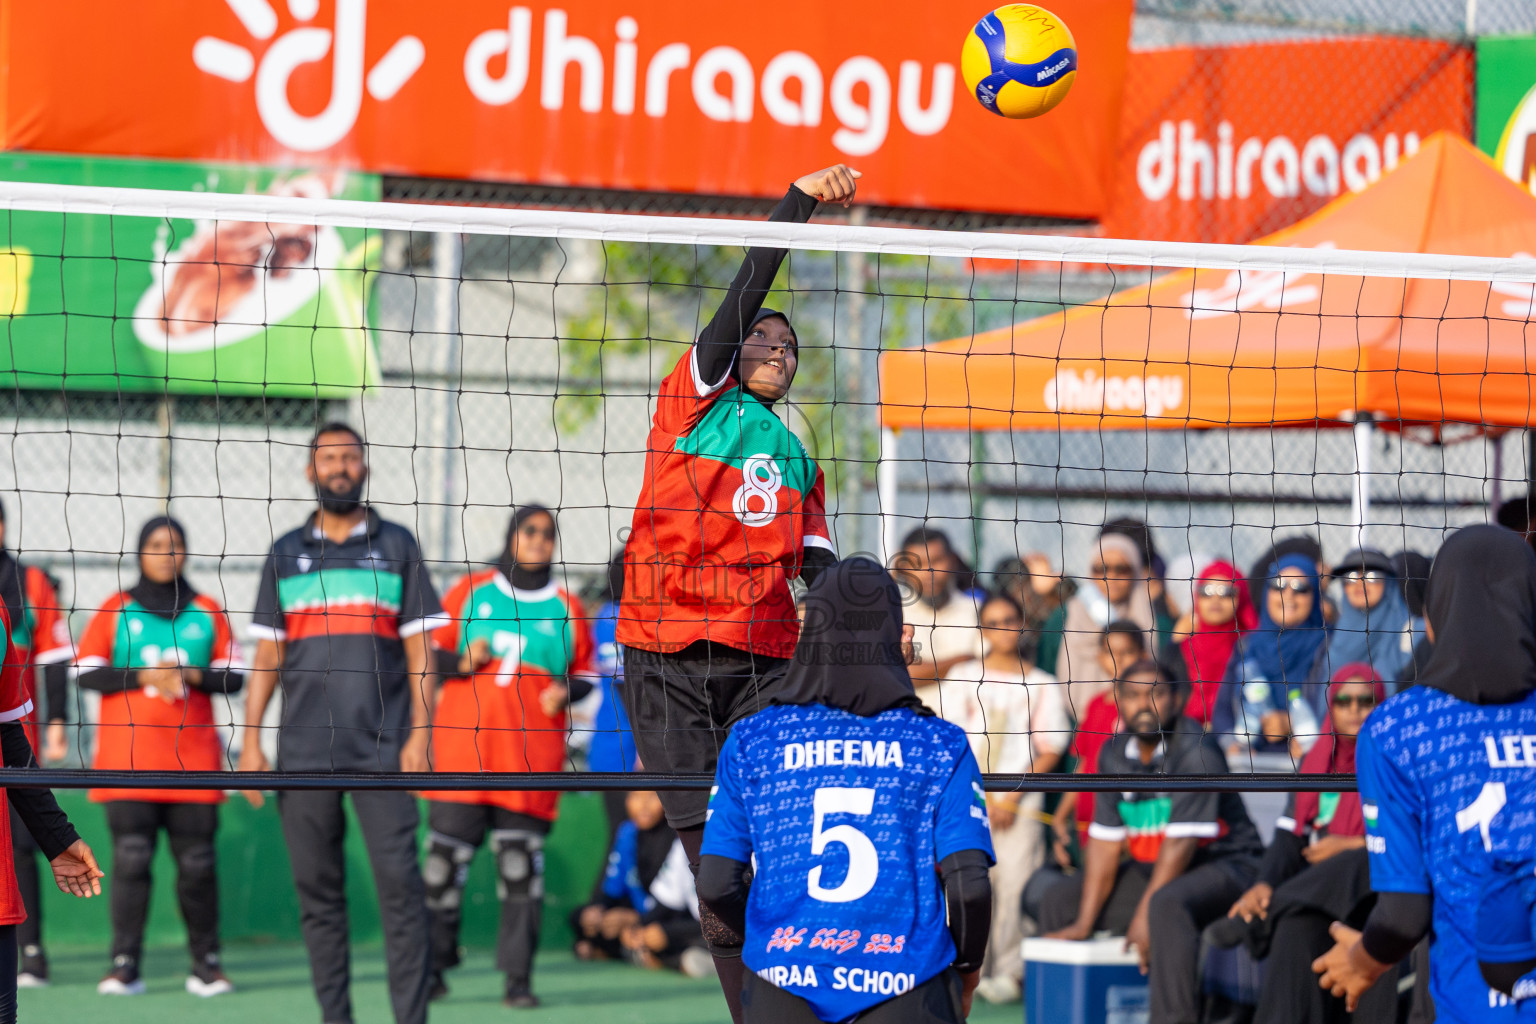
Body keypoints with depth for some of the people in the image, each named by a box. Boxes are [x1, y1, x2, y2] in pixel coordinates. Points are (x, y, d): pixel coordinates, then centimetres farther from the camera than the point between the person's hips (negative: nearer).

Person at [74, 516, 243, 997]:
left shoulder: (208, 612, 13)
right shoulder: (116, 609, 9)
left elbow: (234, 676, 10)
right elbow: (86, 671, 3)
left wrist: (191, 675, -8)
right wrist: (142, 676, -10)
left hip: (193, 757, 1)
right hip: (128, 758, -1)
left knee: (197, 861, -1)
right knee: (131, 857, -9)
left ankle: (206, 963, 8)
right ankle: (124, 963, -7)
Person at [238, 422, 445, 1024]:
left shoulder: (396, 545, 9)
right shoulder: (285, 554, 14)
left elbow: (418, 647, 6)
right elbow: (267, 653, 14)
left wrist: (420, 732, -3)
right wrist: (251, 738, 5)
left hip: (383, 748, -2)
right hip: (303, 750, 2)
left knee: (399, 879, -10)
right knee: (317, 889, 2)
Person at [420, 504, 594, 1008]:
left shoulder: (566, 608, 12)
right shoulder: (470, 591, 10)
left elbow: (585, 673, 16)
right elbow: (430, 651, 12)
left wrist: (565, 690, -5)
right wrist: (462, 662, -7)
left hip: (532, 758, 0)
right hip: (462, 750, 0)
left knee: (521, 863, -3)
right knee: (445, 856, -2)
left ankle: (518, 978, 2)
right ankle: (433, 967, 10)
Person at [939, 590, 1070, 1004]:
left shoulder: (1041, 685, 11)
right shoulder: (962, 678, 12)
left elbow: (1051, 751, 6)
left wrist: (1012, 799, -4)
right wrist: (980, 797, -5)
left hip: (1021, 802, 0)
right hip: (969, 796, 0)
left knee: (1016, 880, -11)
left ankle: (1009, 971, -7)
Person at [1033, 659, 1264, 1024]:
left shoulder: (1195, 751, -18)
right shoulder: (1114, 756, 4)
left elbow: (1181, 841, -22)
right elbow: (1106, 841, 2)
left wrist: (1144, 915, -25)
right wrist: (1084, 923, -5)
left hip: (1223, 864, -8)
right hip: (1151, 870, 8)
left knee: (1166, 903, -39)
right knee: (1058, 899, 6)